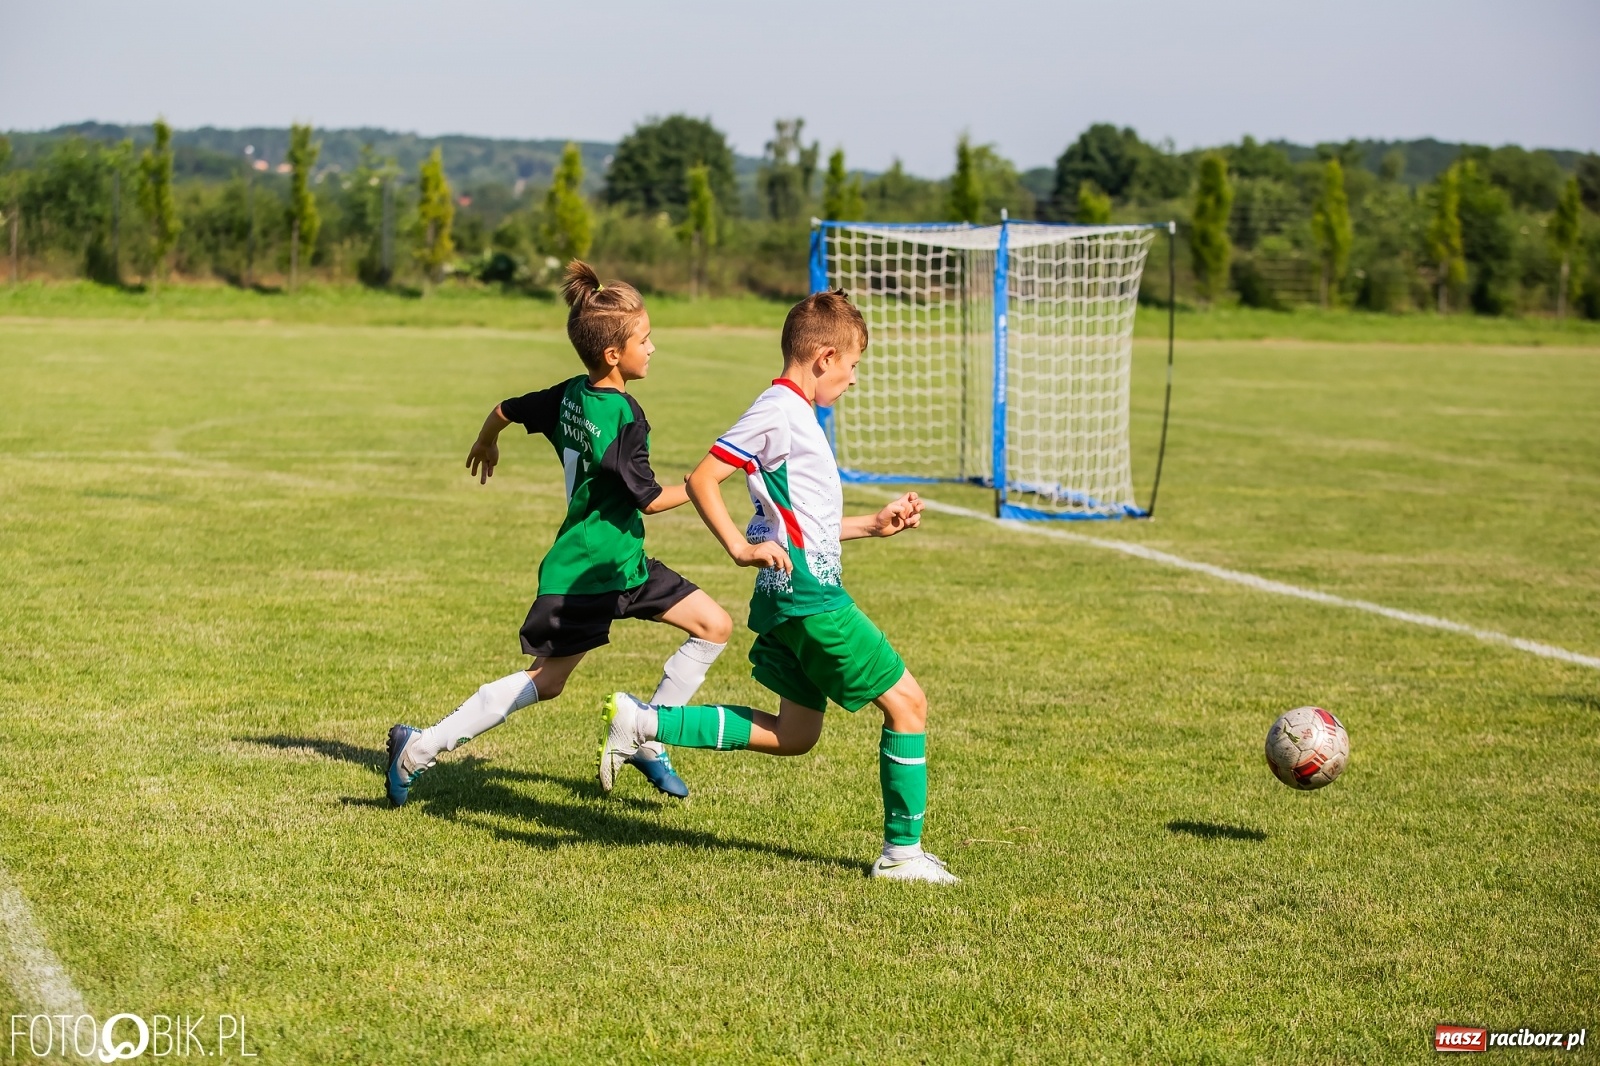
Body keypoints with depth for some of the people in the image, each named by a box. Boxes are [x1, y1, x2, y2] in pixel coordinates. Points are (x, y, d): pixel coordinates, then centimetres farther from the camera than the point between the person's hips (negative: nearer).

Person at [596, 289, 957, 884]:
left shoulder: (795, 414, 20)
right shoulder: (778, 409, -11)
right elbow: (702, 480, -18)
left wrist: (874, 525, 25)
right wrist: (741, 548, -25)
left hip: (797, 598, 10)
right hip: (808, 595, -10)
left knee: (794, 735, 13)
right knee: (907, 702, -3)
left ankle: (642, 723, 12)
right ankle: (902, 853, 4)